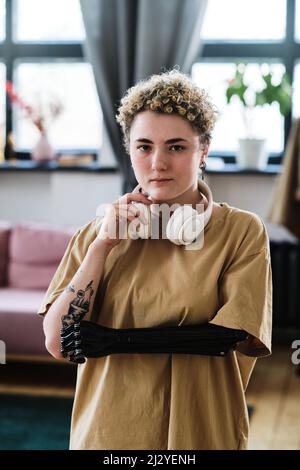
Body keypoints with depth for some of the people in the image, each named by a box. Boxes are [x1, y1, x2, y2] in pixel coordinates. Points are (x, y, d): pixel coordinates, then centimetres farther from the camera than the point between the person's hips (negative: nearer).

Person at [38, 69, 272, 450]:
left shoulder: (241, 231, -9)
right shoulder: (99, 231, -2)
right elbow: (57, 343, -9)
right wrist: (102, 245, -16)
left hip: (198, 435, -1)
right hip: (104, 433, 2)